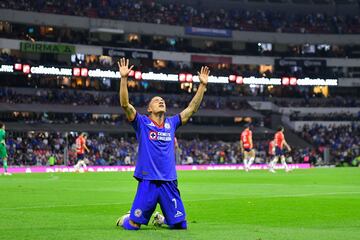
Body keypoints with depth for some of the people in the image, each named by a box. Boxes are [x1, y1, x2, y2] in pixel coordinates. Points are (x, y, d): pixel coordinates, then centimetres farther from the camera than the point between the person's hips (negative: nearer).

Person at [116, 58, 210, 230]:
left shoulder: (171, 123, 14)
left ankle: (160, 219, 37)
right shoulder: (142, 123, 3)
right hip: (147, 182, -4)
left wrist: (203, 85, 9)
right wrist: (123, 78, -18)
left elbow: (192, 108, 14)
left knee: (180, 225, 5)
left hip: (169, 182, 4)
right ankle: (124, 219, 32)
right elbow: (125, 104, -9)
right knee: (133, 226, -4)